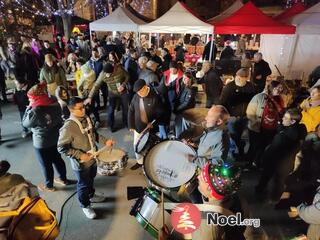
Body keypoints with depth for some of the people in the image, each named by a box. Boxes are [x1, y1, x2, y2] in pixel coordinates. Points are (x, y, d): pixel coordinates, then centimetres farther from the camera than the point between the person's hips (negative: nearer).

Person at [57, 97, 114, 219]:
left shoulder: (86, 118, -6)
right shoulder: (68, 127, -28)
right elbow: (62, 148, -23)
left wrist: (105, 141, -4)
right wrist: (80, 155, -27)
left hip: (93, 157, 7)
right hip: (81, 163, -6)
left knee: (91, 179, 28)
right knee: (83, 184, 15)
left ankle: (91, 195, 55)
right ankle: (85, 206, 40)